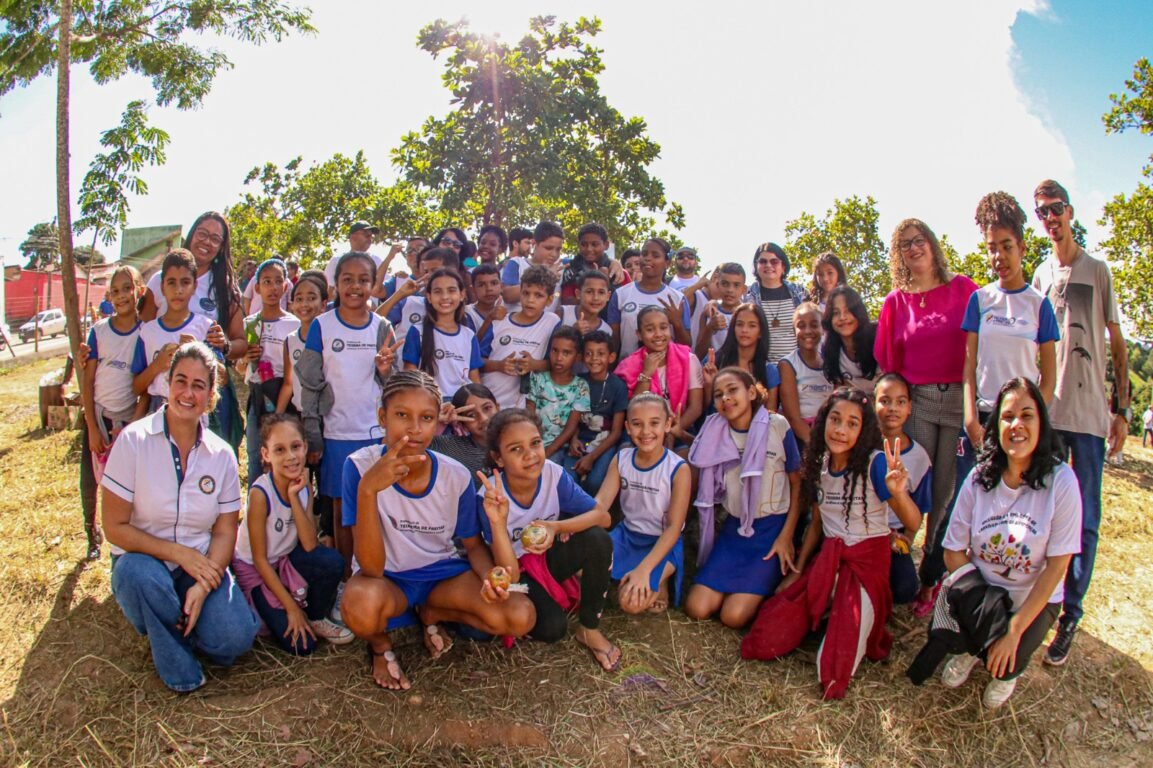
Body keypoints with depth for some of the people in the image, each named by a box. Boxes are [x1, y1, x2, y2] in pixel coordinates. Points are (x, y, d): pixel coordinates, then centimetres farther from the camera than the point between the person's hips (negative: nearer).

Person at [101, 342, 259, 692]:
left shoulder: (221, 454, -3)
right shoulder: (133, 440, -12)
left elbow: (225, 532, -1)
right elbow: (115, 528, -12)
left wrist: (202, 587, -17)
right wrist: (178, 552, -20)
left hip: (201, 565, 2)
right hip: (145, 562, -1)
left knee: (234, 640, -22)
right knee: (137, 572, -38)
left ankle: (180, 623, 15)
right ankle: (179, 667, -9)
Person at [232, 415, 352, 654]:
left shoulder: (304, 486, -10)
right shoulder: (260, 493, -26)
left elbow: (310, 546, -20)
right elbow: (260, 559, -20)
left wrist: (294, 496, -28)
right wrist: (291, 607, -19)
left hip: (286, 559, 5)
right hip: (254, 568, -5)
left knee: (333, 561, -26)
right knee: (300, 644, -14)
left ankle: (316, 618, -1)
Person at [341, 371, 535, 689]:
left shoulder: (456, 476, -15)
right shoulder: (360, 466, -23)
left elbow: (473, 544, 2)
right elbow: (371, 568, -28)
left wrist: (488, 578, -22)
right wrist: (368, 488, -43)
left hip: (442, 571, 3)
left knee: (521, 617, -18)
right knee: (361, 603, -39)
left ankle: (432, 614, 10)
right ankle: (380, 645, 1)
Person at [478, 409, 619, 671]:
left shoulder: (554, 474, -20)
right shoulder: (490, 496, -29)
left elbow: (603, 516, -17)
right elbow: (510, 575, -29)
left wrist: (556, 527, -35)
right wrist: (497, 522, -46)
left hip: (548, 556, 4)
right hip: (517, 569, -4)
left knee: (598, 539, -26)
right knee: (552, 628, -29)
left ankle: (589, 629, -7)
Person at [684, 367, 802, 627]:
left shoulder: (777, 426, -8)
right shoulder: (715, 433, 2)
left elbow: (797, 483, -2)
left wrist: (786, 536, -8)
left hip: (772, 528, -4)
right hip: (734, 527, 4)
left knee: (734, 615, -18)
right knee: (697, 608, -9)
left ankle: (769, 581, 11)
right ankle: (742, 582, 17)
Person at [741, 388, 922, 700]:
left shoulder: (874, 463, -16)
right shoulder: (819, 462, 2)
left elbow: (914, 524, -23)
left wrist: (898, 492, -44)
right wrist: (797, 571, 12)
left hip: (867, 560, -5)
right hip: (827, 558, 5)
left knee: (834, 673, -18)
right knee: (764, 642, -6)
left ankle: (864, 622, 13)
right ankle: (830, 614, 18)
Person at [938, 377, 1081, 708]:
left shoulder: (1061, 481, -17)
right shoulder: (980, 478, -9)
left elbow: (1056, 567, -16)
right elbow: (954, 552, -4)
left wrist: (1014, 630, -18)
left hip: (1034, 599, -2)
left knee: (1006, 663, -25)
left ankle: (1007, 672, 13)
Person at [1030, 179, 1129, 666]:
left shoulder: (1098, 270, 4)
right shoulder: (1040, 276, 13)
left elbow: (1117, 342, 4)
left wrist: (1122, 409, -2)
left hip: (1089, 414, -3)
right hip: (1046, 411, 3)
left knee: (1084, 522, 0)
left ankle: (1070, 616, 7)